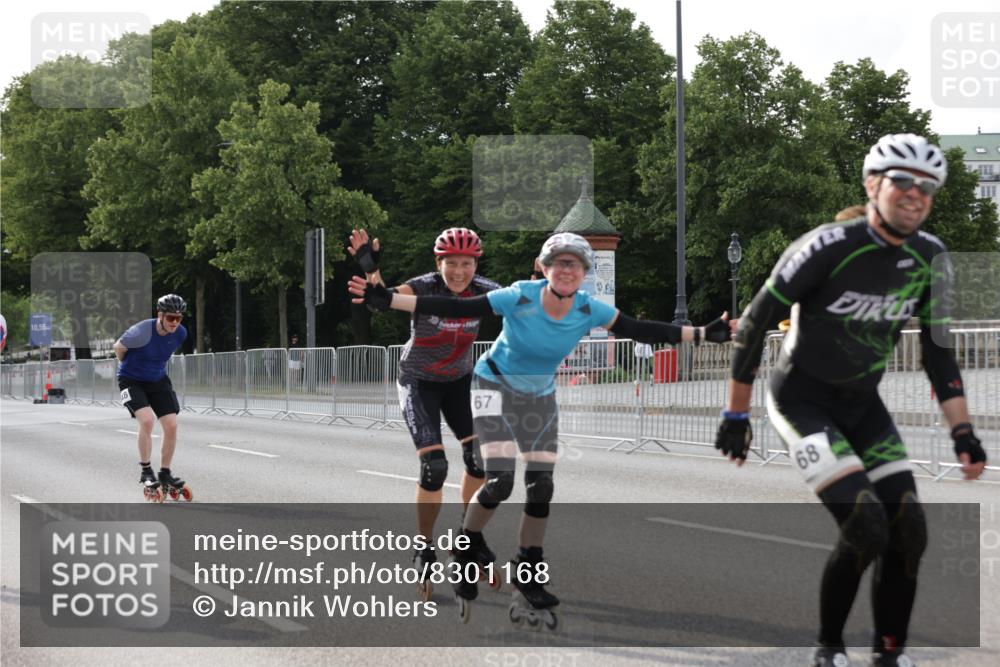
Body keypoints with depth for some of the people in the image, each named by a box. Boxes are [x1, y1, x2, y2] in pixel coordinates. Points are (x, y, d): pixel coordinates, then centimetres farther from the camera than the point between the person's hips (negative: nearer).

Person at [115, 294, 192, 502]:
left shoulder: (180, 333, -12)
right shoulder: (142, 332, -29)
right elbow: (119, 347, -9)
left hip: (158, 381, 5)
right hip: (132, 381, -5)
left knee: (171, 426, -5)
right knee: (147, 420, -26)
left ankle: (165, 475, 12)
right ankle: (146, 472, -10)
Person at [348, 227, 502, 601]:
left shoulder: (484, 292, -15)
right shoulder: (423, 289, -25)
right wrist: (371, 270, -58)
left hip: (459, 380, 4)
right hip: (419, 383, -4)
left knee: (479, 456, -9)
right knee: (434, 467, -16)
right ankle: (425, 551, 1)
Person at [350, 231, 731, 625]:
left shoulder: (589, 310, -16)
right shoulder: (520, 298, -27)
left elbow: (639, 331, -10)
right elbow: (457, 309, -28)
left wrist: (703, 334, -13)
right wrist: (388, 301, -34)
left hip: (540, 398, 4)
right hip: (496, 387, -4)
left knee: (541, 488, 0)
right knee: (499, 481, -19)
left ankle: (528, 586, 12)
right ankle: (465, 554, 8)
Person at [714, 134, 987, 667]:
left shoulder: (929, 258, -3)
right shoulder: (829, 246, -22)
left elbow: (937, 351, 7)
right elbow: (754, 323, -15)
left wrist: (962, 433, 0)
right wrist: (735, 417, -11)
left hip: (863, 403, 6)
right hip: (803, 400, -6)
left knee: (908, 531, -3)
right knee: (866, 528, -19)